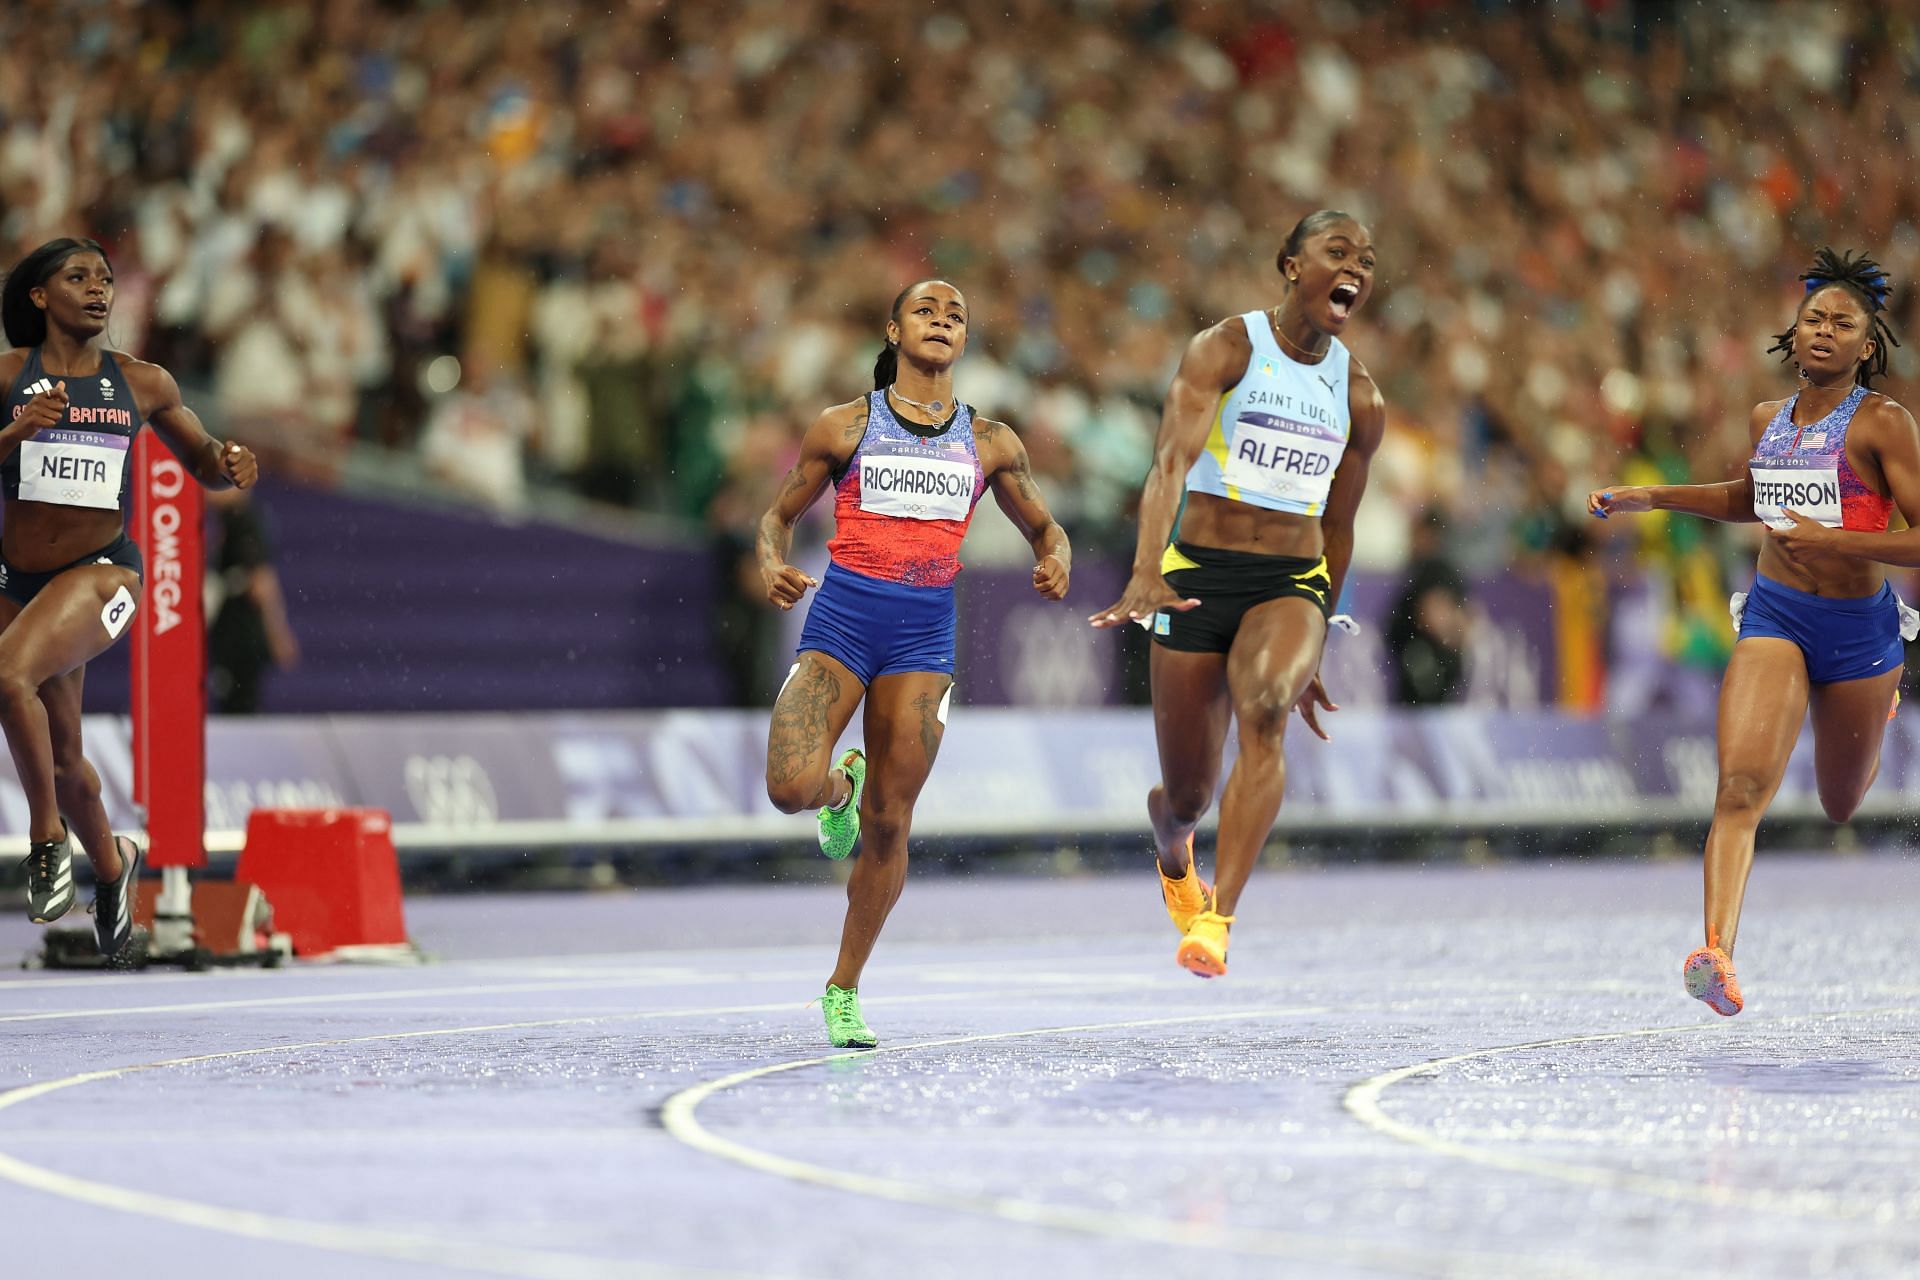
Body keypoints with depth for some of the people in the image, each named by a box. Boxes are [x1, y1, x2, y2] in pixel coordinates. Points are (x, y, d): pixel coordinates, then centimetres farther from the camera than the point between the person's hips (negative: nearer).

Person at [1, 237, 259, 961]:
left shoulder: (143, 383, 3)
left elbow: (202, 461, 17)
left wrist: (229, 465, -6)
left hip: (101, 572, -3)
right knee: (59, 762, 15)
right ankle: (111, 863, 44)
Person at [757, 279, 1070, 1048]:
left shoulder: (989, 444, 9)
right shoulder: (845, 427, 4)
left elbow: (1044, 529, 18)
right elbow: (780, 515, 11)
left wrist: (1055, 562, -5)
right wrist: (773, 567, -11)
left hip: (924, 633, 2)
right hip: (842, 616, -2)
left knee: (889, 824, -1)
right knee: (792, 788, -21)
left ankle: (845, 990, 15)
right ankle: (841, 788, 19)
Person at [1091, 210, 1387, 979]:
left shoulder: (1359, 397, 8)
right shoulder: (1226, 350, -6)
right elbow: (1171, 462, -20)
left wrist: (1313, 651, 22)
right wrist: (1146, 574, -36)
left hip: (1292, 582, 2)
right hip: (1200, 573, -2)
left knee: (1265, 708, -32)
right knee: (1188, 794, 4)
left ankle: (1216, 921, -37)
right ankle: (1174, 857, 45)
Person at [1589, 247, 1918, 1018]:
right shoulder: (1768, 420, 5)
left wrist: (1835, 541, -26)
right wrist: (1651, 498, 19)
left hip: (1858, 627, -2)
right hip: (1774, 615, 2)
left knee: (1841, 804, 21)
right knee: (1742, 781, -21)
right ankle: (1717, 952, -32)